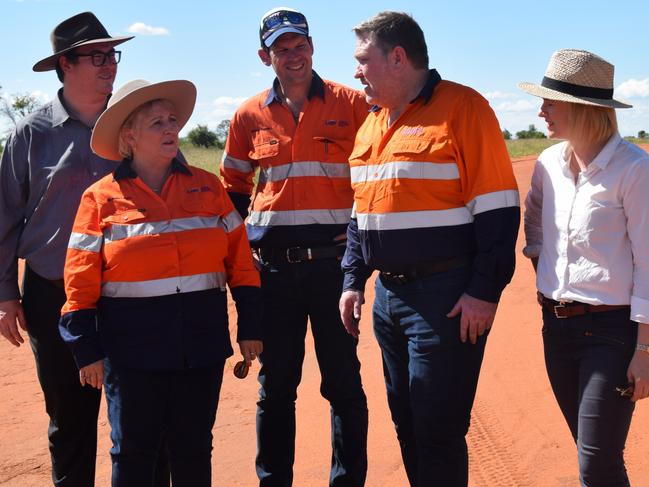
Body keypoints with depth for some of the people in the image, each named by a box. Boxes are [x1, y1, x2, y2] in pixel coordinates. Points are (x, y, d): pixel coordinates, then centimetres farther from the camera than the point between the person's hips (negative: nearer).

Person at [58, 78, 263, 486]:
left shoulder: (207, 187, 6)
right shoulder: (101, 199, -2)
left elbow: (240, 261, 7)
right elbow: (81, 281, -2)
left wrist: (250, 328, 5)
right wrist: (87, 349, -4)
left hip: (202, 343, 2)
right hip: (132, 349, -2)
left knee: (194, 450, 11)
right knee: (133, 452, 8)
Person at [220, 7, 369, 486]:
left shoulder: (351, 104, 0)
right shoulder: (250, 115, 8)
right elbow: (233, 185, 18)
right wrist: (244, 231, 6)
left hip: (333, 261, -2)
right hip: (274, 266, 2)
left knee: (344, 383, 5)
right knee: (275, 385, 11)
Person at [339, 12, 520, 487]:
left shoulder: (463, 107, -9)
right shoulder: (372, 123, 15)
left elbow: (498, 207, -13)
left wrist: (485, 291, -17)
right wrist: (354, 280, 14)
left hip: (447, 297, -8)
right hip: (389, 294, 8)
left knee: (438, 430, -2)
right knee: (405, 423, 16)